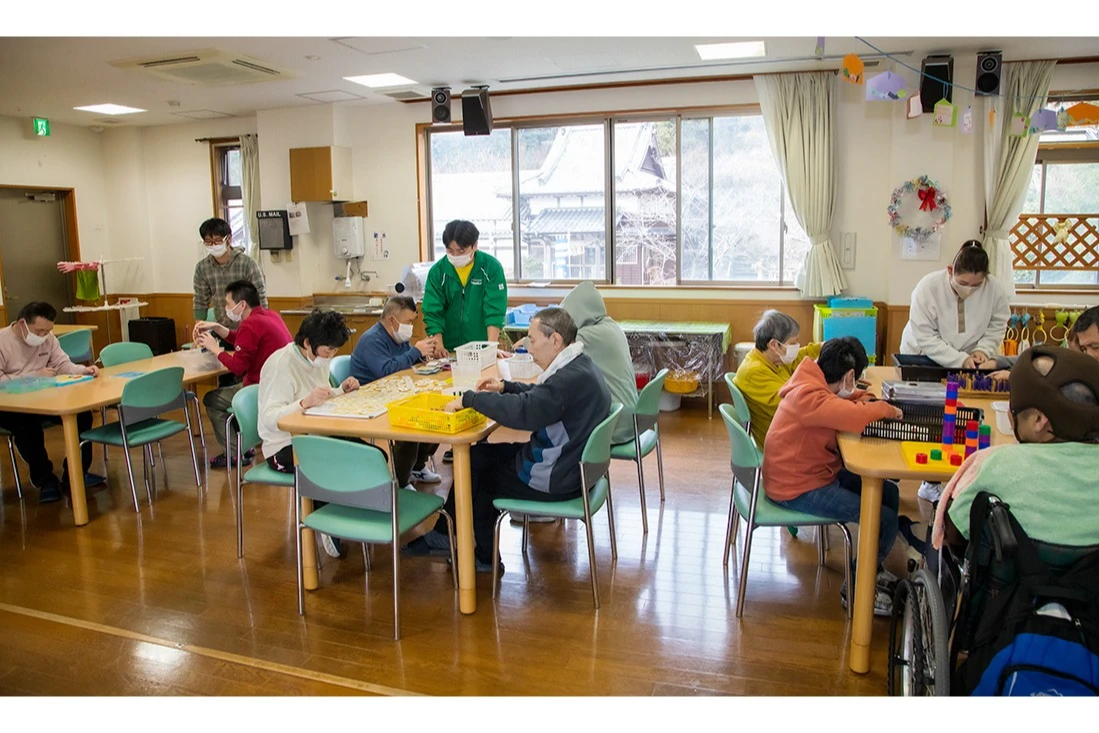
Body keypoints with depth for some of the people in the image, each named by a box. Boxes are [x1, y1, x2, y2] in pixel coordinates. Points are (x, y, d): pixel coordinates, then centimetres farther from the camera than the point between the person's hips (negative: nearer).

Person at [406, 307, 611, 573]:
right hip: (570, 464, 10)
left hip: (554, 479, -10)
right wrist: (506, 387, 6)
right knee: (481, 454, 14)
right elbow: (539, 395, 21)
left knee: (474, 467, 8)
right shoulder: (580, 365, 5)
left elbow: (522, 411, -35)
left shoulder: (571, 378, -27)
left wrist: (470, 398, -24)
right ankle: (445, 536, 20)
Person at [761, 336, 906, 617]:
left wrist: (852, 396, -5)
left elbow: (843, 405, 18)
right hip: (798, 489, -11)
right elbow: (855, 417, -38)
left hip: (817, 472, 11)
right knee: (886, 520, -12)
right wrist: (887, 409, -17)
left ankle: (873, 571, 30)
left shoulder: (814, 384, 4)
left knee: (889, 493, 13)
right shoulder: (808, 396, -27)